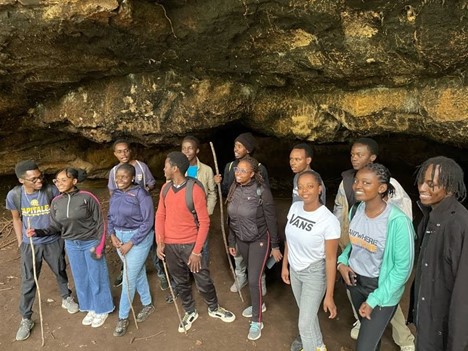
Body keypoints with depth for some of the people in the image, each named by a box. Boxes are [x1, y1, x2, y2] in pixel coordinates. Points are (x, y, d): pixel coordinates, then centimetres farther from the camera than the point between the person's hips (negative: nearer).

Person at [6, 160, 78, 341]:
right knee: (28, 282, 10)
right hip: (30, 245, 0)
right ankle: (26, 319, 28)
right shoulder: (14, 195, -15)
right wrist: (20, 243, 5)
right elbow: (16, 219, 2)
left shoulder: (52, 190, -19)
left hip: (54, 242, 0)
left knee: (60, 272, 20)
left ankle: (66, 298, 46)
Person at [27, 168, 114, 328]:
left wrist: (99, 246, -15)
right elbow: (55, 226, 2)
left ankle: (102, 310, 29)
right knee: (81, 278, 17)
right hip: (71, 245, 5)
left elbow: (100, 223, -13)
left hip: (91, 243, -5)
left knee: (96, 277, 8)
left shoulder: (87, 198, -18)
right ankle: (91, 308, 37)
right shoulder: (56, 202, -3)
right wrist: (38, 232, -16)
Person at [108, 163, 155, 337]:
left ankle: (123, 318, 17)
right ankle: (147, 305, 36)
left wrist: (131, 243, -17)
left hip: (139, 237, -6)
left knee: (129, 278, 0)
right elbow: (110, 217, 12)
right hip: (119, 237, 6)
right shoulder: (115, 194, 2)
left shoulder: (141, 194, -17)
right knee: (138, 272, 18)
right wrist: (112, 235, -5)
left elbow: (148, 222, -17)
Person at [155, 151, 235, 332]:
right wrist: (160, 242, -3)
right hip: (170, 245, 5)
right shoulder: (165, 189, 1)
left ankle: (214, 308, 34)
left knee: (203, 280, 8)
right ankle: (190, 312, 38)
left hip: (190, 244, -4)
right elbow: (160, 216, 8)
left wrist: (196, 251, -15)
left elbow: (204, 222, -15)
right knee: (180, 282, 17)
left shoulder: (195, 190, -17)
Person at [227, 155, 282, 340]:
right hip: (242, 240, 5)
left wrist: (275, 246, -9)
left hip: (259, 240, -5)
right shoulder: (234, 190, -5)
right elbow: (231, 218, 4)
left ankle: (257, 321, 15)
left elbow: (271, 220, -14)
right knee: (251, 274, 20)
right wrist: (232, 242, 9)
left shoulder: (262, 191, -21)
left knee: (254, 279, -4)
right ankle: (258, 304, 44)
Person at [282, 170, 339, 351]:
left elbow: (330, 259, -21)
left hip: (314, 273, -5)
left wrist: (329, 295, -17)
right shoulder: (295, 207, -10)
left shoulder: (329, 221, -26)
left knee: (305, 323, 3)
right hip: (295, 270, 6)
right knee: (307, 313, 24)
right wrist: (285, 265, 10)